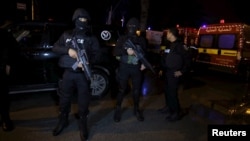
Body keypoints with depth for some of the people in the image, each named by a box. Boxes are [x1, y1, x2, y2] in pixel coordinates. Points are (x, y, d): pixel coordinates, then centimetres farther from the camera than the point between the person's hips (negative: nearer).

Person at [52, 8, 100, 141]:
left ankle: (83, 125, 25)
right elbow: (55, 47, 7)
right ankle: (63, 121, 38)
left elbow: (97, 54, -2)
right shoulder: (67, 35, 10)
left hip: (83, 73, -2)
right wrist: (68, 50, -12)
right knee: (64, 99, 14)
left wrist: (88, 61, -22)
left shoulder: (91, 38, 5)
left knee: (83, 100, 6)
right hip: (68, 72, 2)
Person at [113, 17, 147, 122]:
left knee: (136, 90, 9)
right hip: (124, 67, -1)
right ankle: (118, 109, 21)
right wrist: (126, 51, -17)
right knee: (122, 89, 3)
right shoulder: (122, 38, 5)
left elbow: (145, 53, 15)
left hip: (136, 68, 2)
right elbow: (115, 52, -2)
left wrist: (144, 63, -2)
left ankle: (136, 109, 27)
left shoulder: (141, 40, 11)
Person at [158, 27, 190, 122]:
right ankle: (168, 107, 31)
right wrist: (162, 69, 18)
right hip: (167, 72, 9)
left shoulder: (179, 45, -13)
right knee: (167, 91, 16)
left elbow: (187, 59, -16)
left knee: (172, 92, -7)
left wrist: (182, 71, -17)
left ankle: (176, 113, 5)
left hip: (174, 73, -9)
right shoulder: (170, 45, 14)